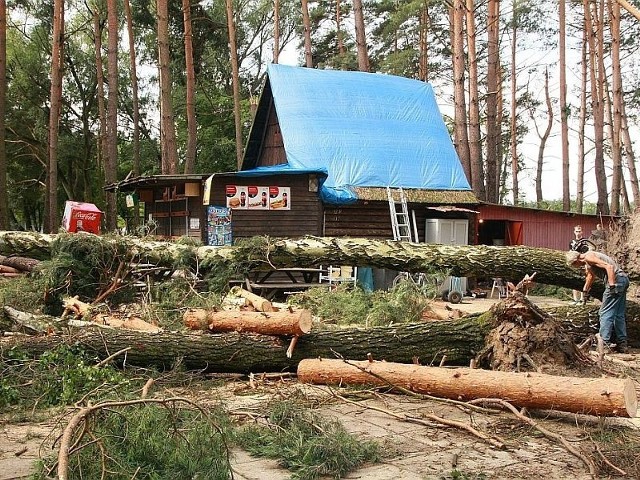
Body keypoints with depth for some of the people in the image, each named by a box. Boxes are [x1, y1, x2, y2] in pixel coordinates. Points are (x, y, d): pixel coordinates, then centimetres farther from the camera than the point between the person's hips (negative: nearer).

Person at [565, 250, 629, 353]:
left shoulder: (589, 257, -10)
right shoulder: (588, 263, 21)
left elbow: (609, 267, -21)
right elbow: (591, 275, 39)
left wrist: (612, 285, -24)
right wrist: (585, 290, 50)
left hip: (616, 280, -10)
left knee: (605, 312, -6)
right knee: (618, 315, 13)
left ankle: (605, 342, -7)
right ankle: (622, 344, 16)